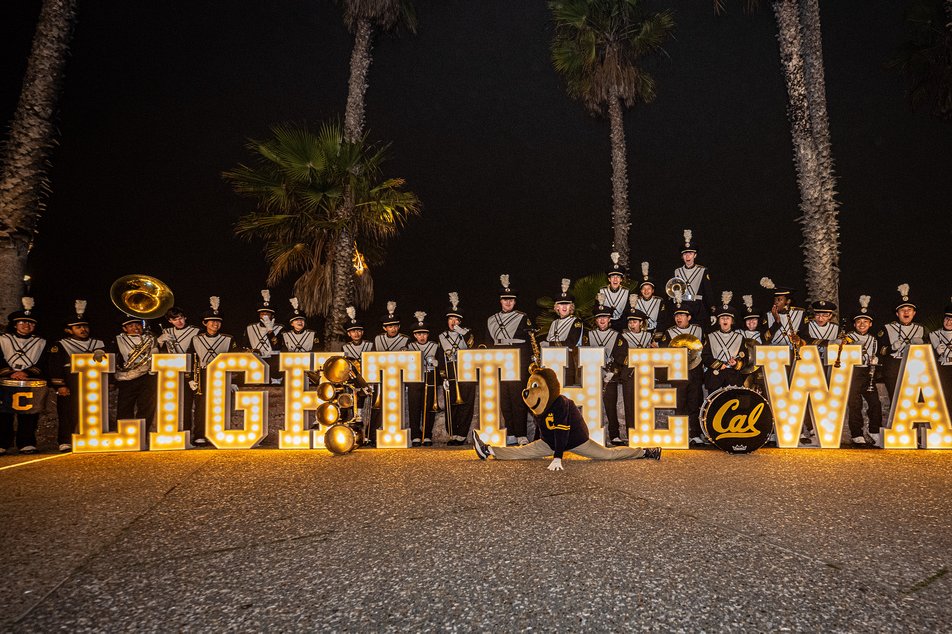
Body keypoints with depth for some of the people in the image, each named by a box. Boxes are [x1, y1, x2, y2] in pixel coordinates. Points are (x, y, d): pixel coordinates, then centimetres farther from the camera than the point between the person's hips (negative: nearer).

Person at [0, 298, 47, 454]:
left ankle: (27, 443, -6)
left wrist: (26, 372, -14)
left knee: (30, 409, -10)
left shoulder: (40, 343, 16)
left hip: (32, 382, 0)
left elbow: (42, 365, 4)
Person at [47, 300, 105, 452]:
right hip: (70, 388, -3)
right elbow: (55, 367, -1)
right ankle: (65, 442, 3)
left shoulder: (98, 344, 19)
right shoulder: (60, 346, 7)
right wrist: (59, 386, -10)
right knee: (69, 414, -4)